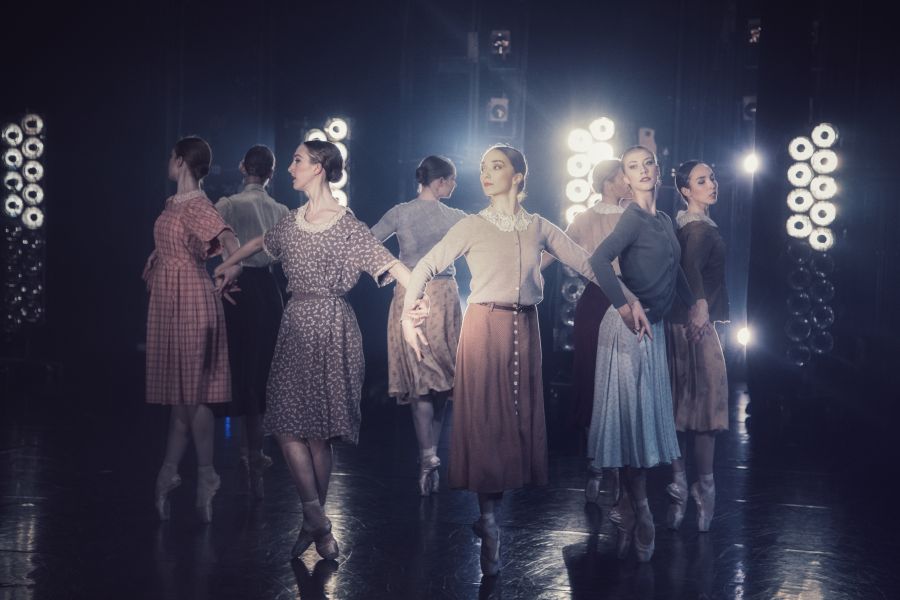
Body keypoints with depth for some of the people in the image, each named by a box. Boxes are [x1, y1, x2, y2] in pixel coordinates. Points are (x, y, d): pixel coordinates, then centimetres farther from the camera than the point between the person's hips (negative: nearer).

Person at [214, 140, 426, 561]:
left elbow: (391, 262, -14)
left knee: (317, 431, -3)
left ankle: (315, 522, 7)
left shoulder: (346, 226, -9)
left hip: (330, 327, -6)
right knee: (287, 425, -2)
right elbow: (262, 243, 33)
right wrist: (228, 264, 39)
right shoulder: (292, 222, 12)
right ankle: (318, 524, 2)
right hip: (295, 326, 6)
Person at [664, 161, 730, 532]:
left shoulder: (683, 223, 14)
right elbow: (692, 264, -32)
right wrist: (701, 305, -38)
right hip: (698, 324, -9)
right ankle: (703, 490, 4)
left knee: (682, 404, 11)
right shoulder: (702, 228, -14)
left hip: (680, 323, 9)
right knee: (707, 402, -2)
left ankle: (678, 486, 16)